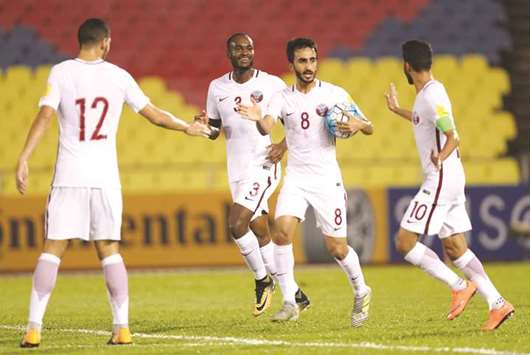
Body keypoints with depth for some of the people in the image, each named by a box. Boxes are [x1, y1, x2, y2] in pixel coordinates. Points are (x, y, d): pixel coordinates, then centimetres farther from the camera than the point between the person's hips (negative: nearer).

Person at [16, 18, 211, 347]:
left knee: (53, 249, 0)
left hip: (69, 175, -1)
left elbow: (45, 116, -12)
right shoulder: (118, 76, 5)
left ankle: (34, 328, -7)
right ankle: (122, 326, 6)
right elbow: (155, 115, 12)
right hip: (105, 177, 1)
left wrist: (24, 159, -14)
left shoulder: (61, 72, 0)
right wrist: (188, 127, 28)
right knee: (109, 250, 9)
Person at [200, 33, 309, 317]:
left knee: (236, 224, -18)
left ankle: (263, 280, 2)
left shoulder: (272, 84, -4)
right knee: (260, 232, 10)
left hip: (263, 165, -6)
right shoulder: (217, 88, 8)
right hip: (237, 171, 6)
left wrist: (284, 146, -13)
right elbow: (214, 131, 16)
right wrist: (204, 124, -7)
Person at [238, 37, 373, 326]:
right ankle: (290, 302, -13)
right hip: (295, 178, 1)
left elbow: (369, 128, 3)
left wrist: (358, 125, -21)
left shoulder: (335, 94, -2)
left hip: (327, 179, -1)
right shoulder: (282, 98, 0)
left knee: (336, 248, 0)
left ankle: (361, 293, 28)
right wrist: (258, 119, -42)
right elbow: (267, 127, -18)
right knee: (282, 231, -21)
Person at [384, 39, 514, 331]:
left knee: (404, 242, -8)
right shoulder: (429, 92, 14)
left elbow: (453, 137, -25)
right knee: (455, 249, 8)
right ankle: (497, 304, 3)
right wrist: (397, 110, 49)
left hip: (441, 179, -10)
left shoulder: (432, 96, -17)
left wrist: (441, 157, -44)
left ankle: (460, 286, -7)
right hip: (449, 180, 10)